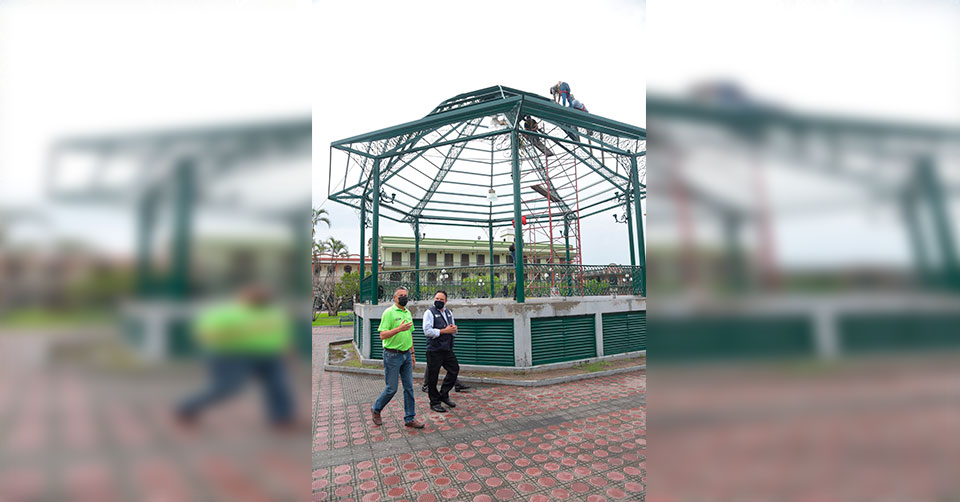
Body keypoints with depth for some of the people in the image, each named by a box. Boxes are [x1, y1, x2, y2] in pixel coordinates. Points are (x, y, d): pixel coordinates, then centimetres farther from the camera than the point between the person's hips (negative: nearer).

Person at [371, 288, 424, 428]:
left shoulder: (408, 313, 12)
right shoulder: (389, 313, -11)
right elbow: (382, 335, -17)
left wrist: (412, 353, 19)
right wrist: (399, 329, -28)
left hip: (406, 355, 7)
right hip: (392, 355, -7)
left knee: (409, 387, 7)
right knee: (391, 388, 2)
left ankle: (410, 418, 15)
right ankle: (376, 409, 27)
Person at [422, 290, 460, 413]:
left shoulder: (449, 312, 15)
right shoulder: (429, 312, -6)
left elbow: (454, 333, 21)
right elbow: (427, 331, -18)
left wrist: (454, 329, -4)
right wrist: (444, 331, -18)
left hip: (447, 349, 7)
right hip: (434, 350, -6)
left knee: (454, 369, 9)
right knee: (432, 377, 1)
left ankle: (444, 395, 26)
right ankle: (434, 402, 17)